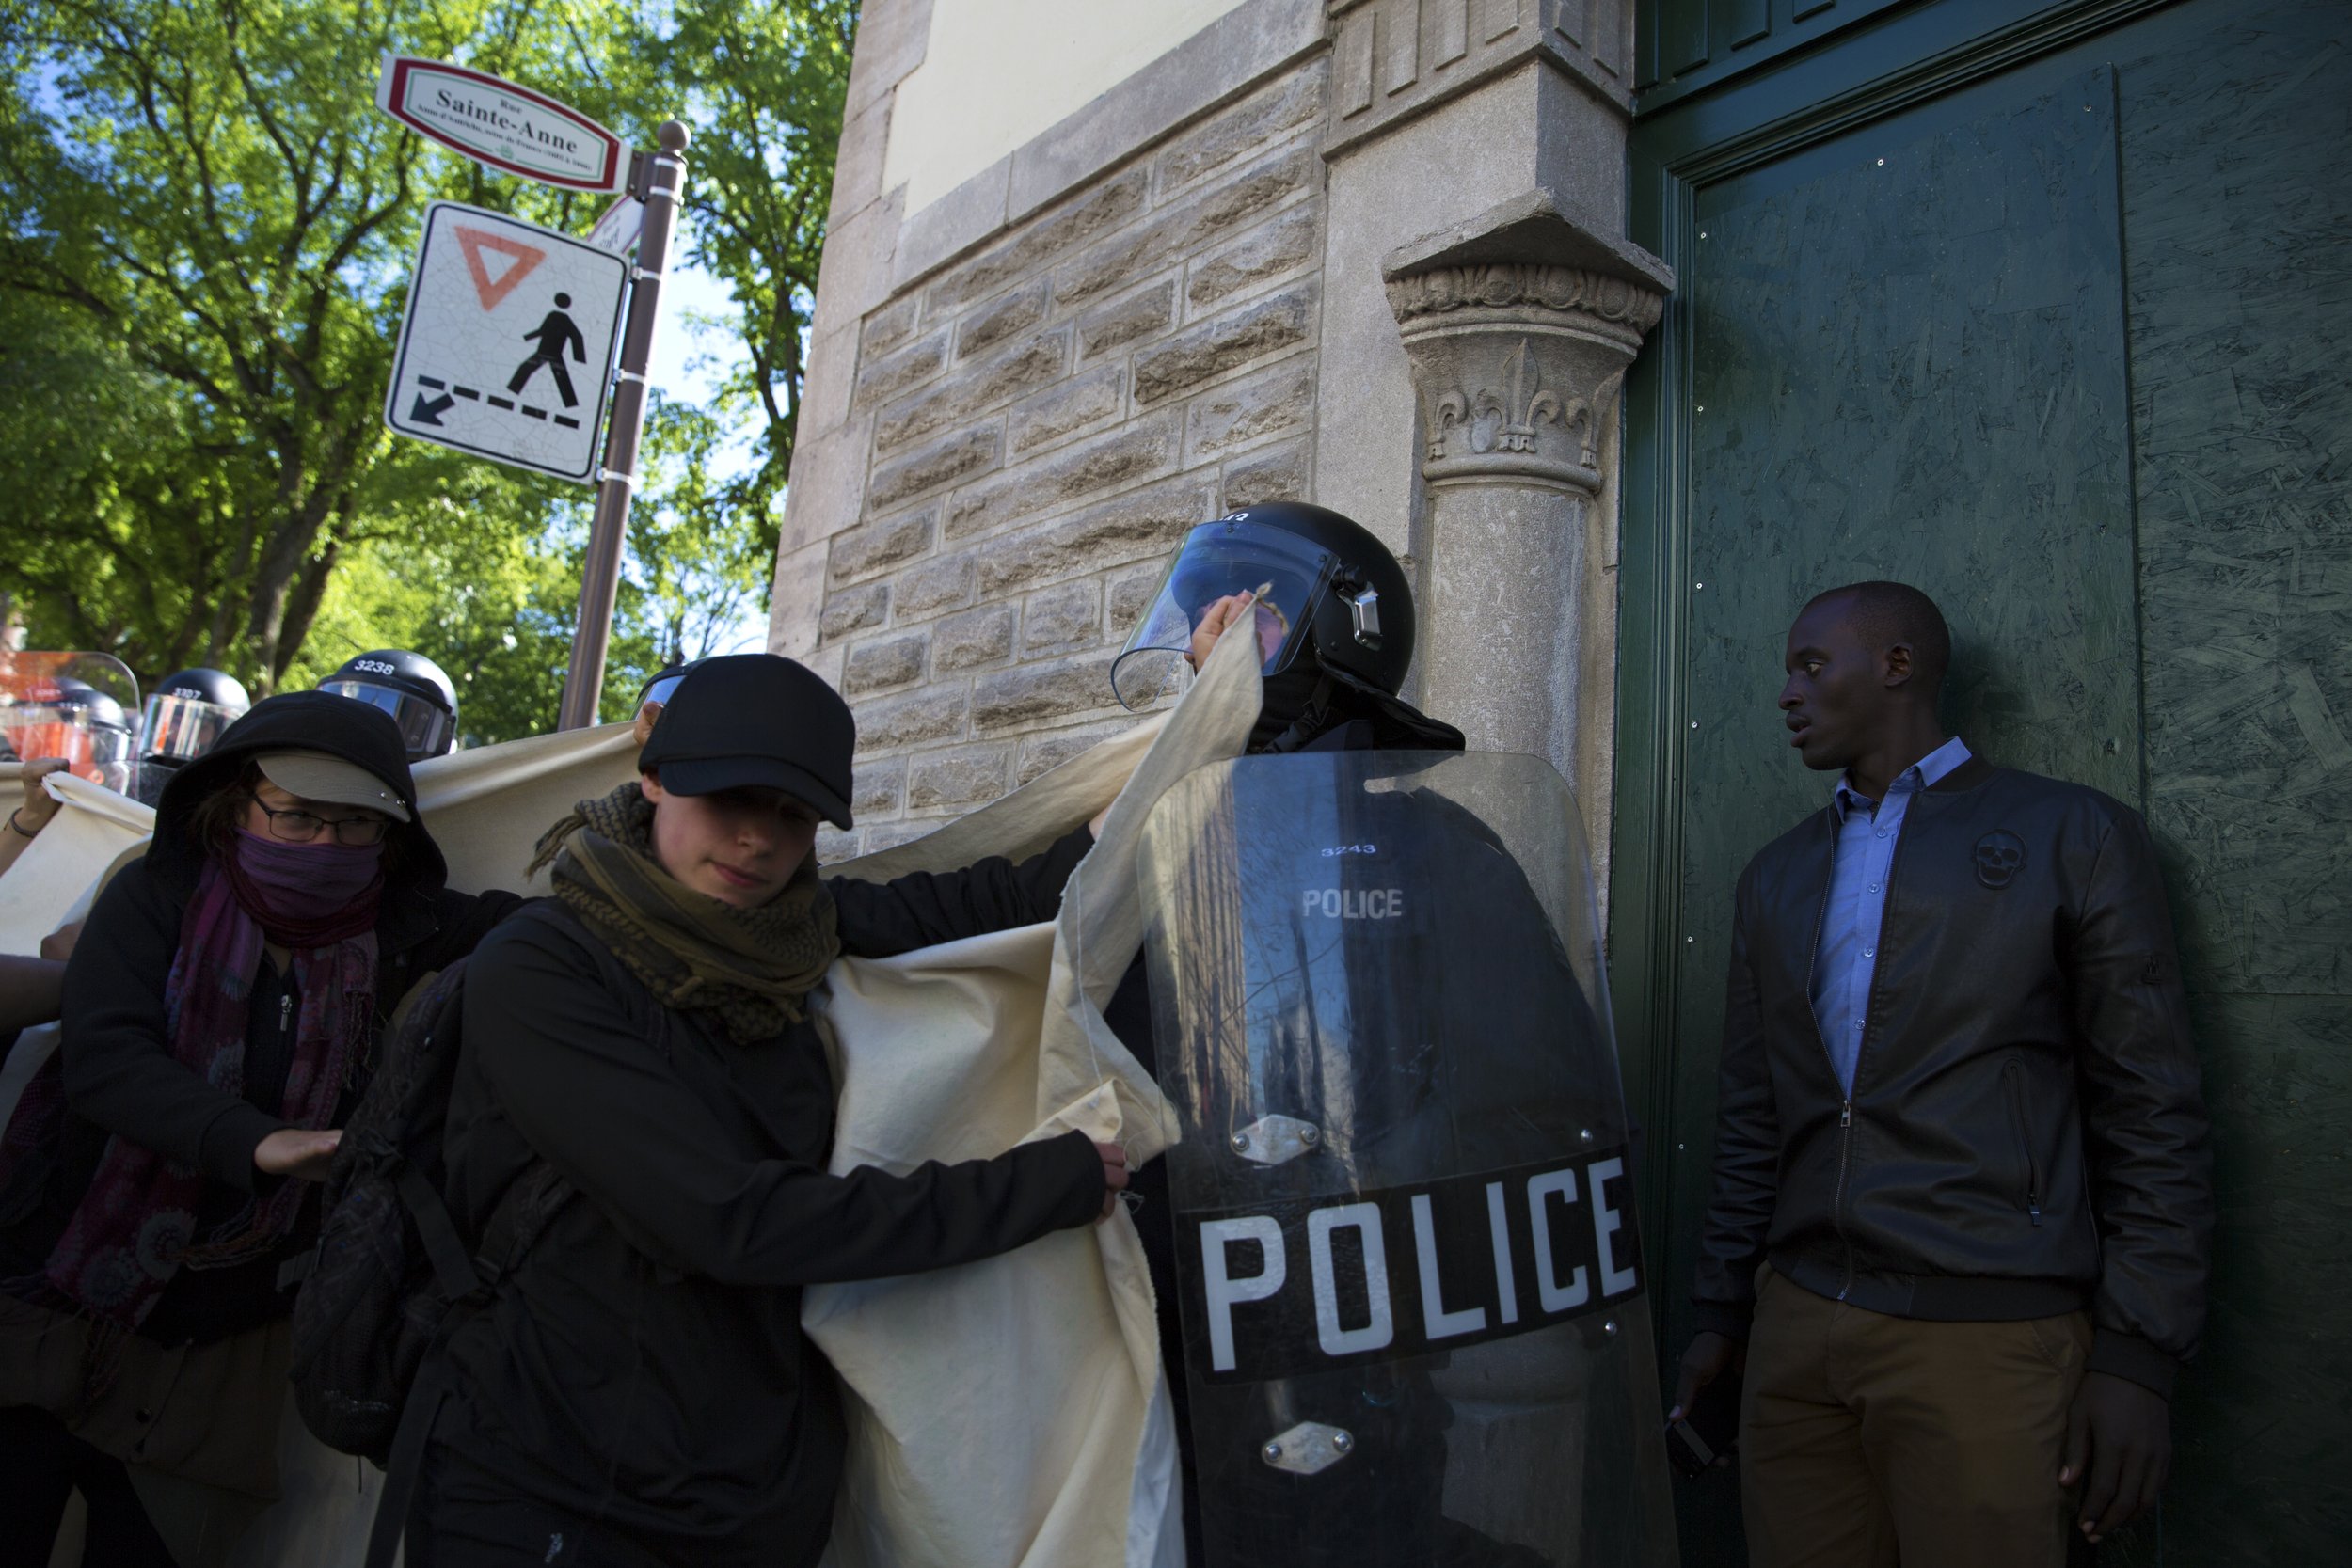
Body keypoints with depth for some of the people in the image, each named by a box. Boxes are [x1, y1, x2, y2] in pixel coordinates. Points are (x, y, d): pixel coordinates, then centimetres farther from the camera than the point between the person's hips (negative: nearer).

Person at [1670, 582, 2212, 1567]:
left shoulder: (2074, 834, 2)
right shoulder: (1776, 877, 15)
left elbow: (2151, 1111, -2)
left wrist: (2139, 1357, -8)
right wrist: (1723, 1316, 14)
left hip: (1987, 1342, -4)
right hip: (1798, 1331, 4)